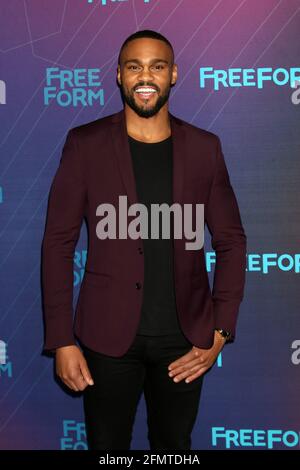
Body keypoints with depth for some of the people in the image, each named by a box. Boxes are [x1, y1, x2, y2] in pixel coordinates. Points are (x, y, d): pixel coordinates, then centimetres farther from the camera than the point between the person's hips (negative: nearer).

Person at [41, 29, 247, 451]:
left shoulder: (204, 147, 1)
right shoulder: (85, 144, -4)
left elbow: (231, 241, 5)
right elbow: (58, 243, -3)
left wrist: (220, 331, -3)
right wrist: (62, 340, -8)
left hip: (185, 337, 2)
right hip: (109, 335, -1)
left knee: (174, 446, 17)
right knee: (107, 446, 12)